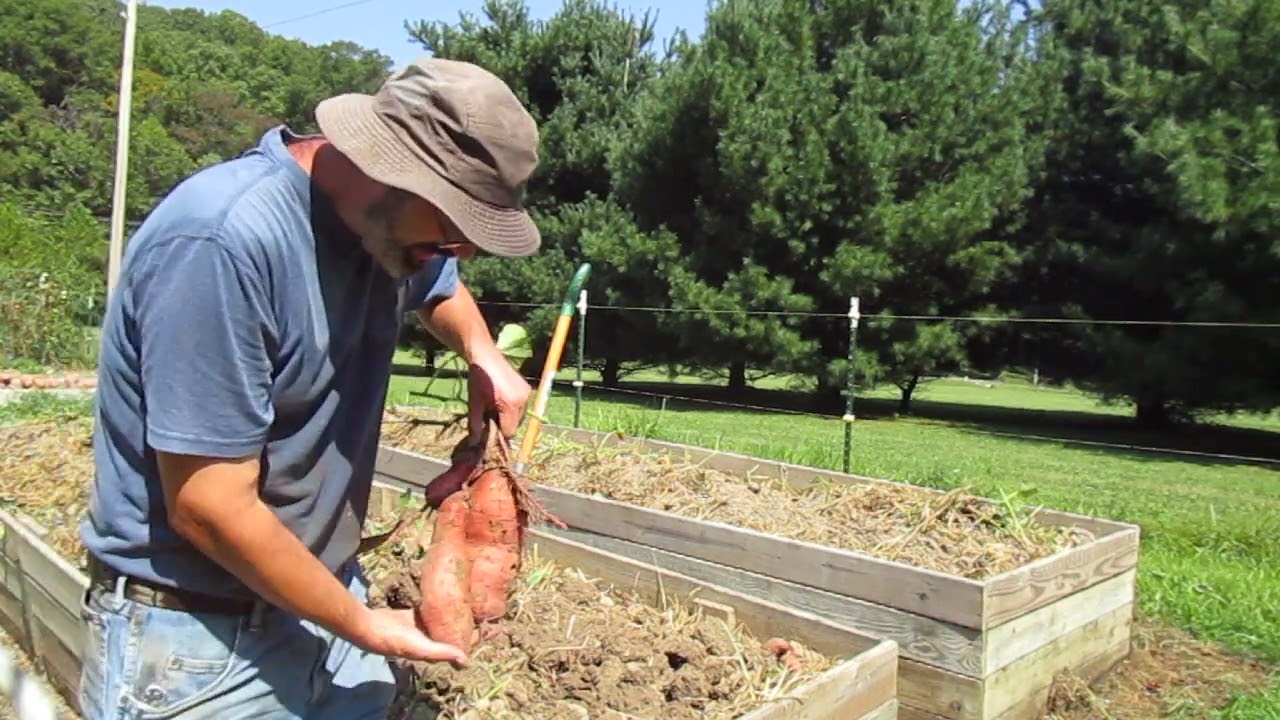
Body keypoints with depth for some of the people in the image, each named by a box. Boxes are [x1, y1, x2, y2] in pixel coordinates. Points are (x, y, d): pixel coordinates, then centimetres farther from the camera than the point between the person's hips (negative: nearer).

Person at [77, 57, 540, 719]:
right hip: (198, 637, -7)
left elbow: (437, 284, 21)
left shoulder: (386, 220, -4)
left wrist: (483, 355, 1)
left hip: (319, 593, 7)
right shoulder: (223, 242, -27)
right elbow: (210, 509, -25)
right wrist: (363, 626, -14)